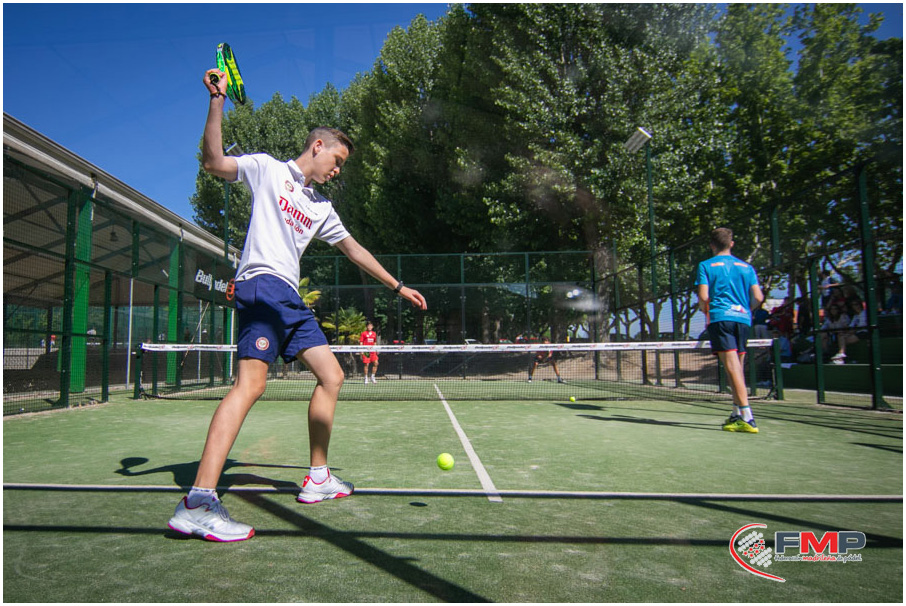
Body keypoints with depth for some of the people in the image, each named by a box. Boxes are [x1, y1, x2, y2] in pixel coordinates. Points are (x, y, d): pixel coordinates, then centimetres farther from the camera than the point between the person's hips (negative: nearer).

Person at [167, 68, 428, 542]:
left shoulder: (320, 207, 27)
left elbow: (353, 249, 31)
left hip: (291, 298, 8)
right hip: (262, 282, -8)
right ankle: (198, 503, -26)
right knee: (250, 383, -24)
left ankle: (318, 478, 15)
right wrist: (217, 102, -10)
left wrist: (397, 286, 33)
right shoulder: (267, 169, 11)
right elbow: (214, 163, -3)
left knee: (331, 376, 5)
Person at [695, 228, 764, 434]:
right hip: (743, 319, 4)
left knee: (732, 367, -12)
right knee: (738, 368, 13)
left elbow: (703, 297, -5)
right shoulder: (746, 267, 14)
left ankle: (747, 417, -19)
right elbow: (758, 297, 6)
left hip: (720, 318, -4)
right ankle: (737, 414, 19)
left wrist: (706, 312, 14)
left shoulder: (706, 266, 4)